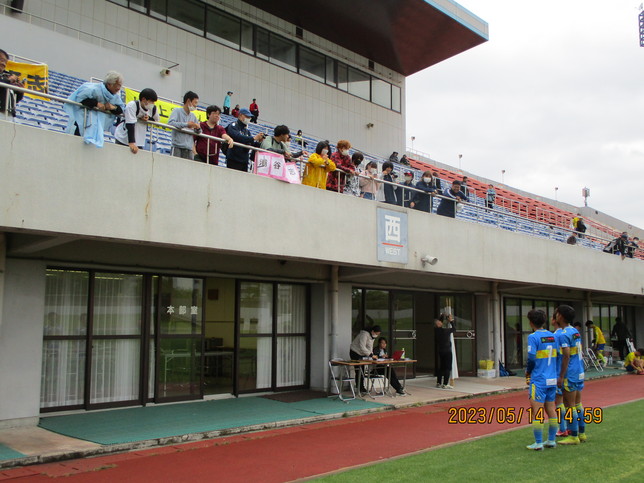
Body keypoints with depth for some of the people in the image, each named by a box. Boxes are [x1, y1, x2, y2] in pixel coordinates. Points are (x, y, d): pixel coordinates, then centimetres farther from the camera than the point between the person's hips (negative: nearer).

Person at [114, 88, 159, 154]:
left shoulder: (154, 109, -7)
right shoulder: (132, 105, -22)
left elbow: (156, 120, 12)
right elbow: (130, 125, -31)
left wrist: (149, 118, -12)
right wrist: (131, 143, -40)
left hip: (139, 143, 4)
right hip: (123, 140, -4)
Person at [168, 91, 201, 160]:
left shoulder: (193, 116, 17)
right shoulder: (177, 111, 2)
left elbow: (198, 132, 22)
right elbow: (170, 123, -15)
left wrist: (198, 128, -2)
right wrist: (186, 124, -12)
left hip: (189, 148, 5)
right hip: (177, 147, -5)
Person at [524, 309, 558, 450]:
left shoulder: (533, 337, -12)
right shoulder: (553, 336, 8)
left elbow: (531, 357, -16)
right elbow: (557, 356, 11)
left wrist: (528, 371, 1)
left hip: (539, 380, -7)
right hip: (552, 379, 7)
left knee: (537, 411, -1)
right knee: (551, 409, 13)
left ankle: (538, 443, 1)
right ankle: (551, 440, 20)